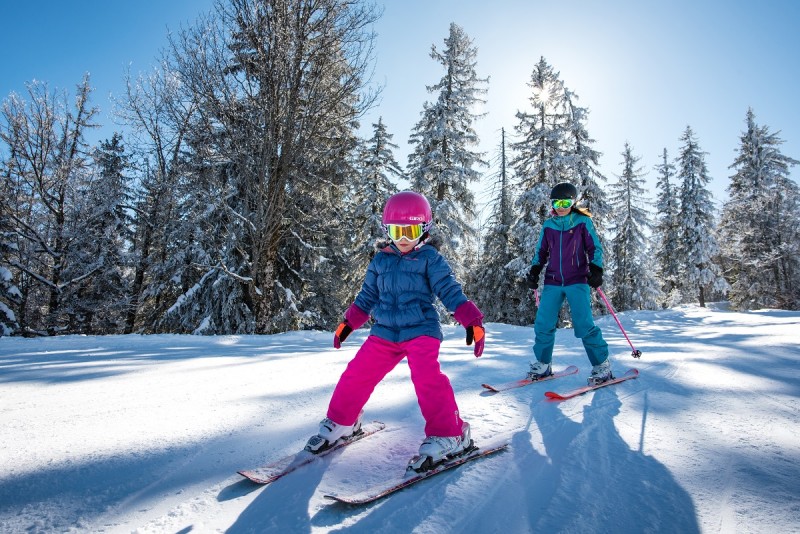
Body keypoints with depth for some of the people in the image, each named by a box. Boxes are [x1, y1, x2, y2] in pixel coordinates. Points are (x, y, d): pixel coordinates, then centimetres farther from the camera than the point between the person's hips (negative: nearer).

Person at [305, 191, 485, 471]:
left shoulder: (431, 258, -2)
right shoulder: (380, 260, 10)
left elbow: (450, 291, -8)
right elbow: (367, 295, 18)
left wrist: (472, 321, -18)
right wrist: (348, 323, 18)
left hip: (421, 330, -4)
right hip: (385, 331, 5)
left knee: (427, 378, -23)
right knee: (357, 374, 3)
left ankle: (448, 436, -6)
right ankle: (340, 422, 26)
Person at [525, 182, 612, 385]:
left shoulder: (583, 222, 2)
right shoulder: (548, 225, 10)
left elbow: (595, 248, 3)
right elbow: (541, 251, 17)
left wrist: (596, 270, -11)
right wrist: (534, 270, 5)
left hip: (577, 281, -3)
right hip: (553, 282, 4)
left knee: (584, 325, -10)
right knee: (543, 324, 0)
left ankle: (602, 366, 5)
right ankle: (543, 364, 15)